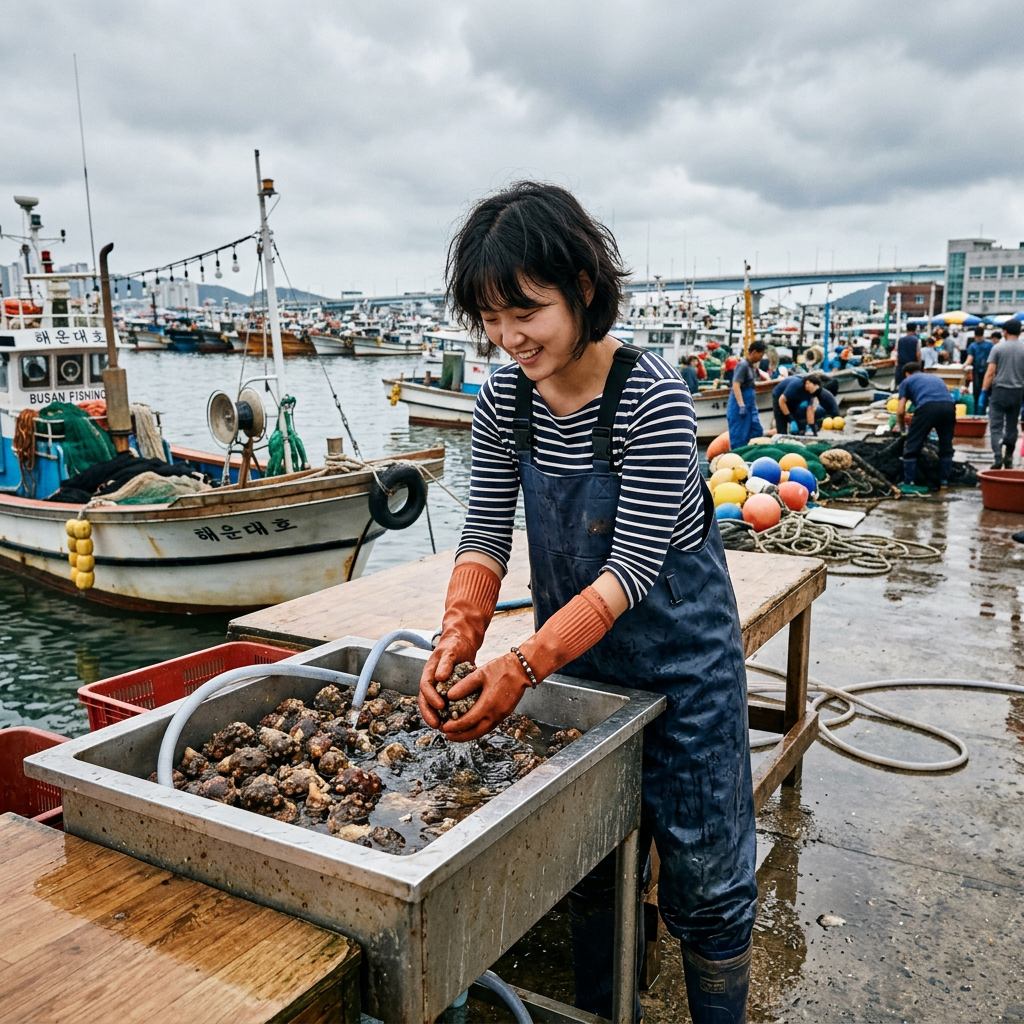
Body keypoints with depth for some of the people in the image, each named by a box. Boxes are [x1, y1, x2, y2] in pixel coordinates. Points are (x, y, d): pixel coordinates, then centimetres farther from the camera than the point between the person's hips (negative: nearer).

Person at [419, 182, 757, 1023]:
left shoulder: (654, 400, -24)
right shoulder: (506, 398, -7)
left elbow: (631, 568, -25)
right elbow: (486, 532, -5)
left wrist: (524, 665, -31)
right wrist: (459, 637, -21)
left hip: (678, 660, -5)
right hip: (574, 654, 5)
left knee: (702, 874, 8)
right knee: (590, 859, 20)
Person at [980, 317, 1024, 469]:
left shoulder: (998, 348, -5)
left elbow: (990, 372, -9)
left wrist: (984, 391, -4)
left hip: (1000, 390, -3)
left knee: (996, 427, -1)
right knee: (1011, 426, 14)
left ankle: (998, 459, -13)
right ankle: (1008, 458, 19)